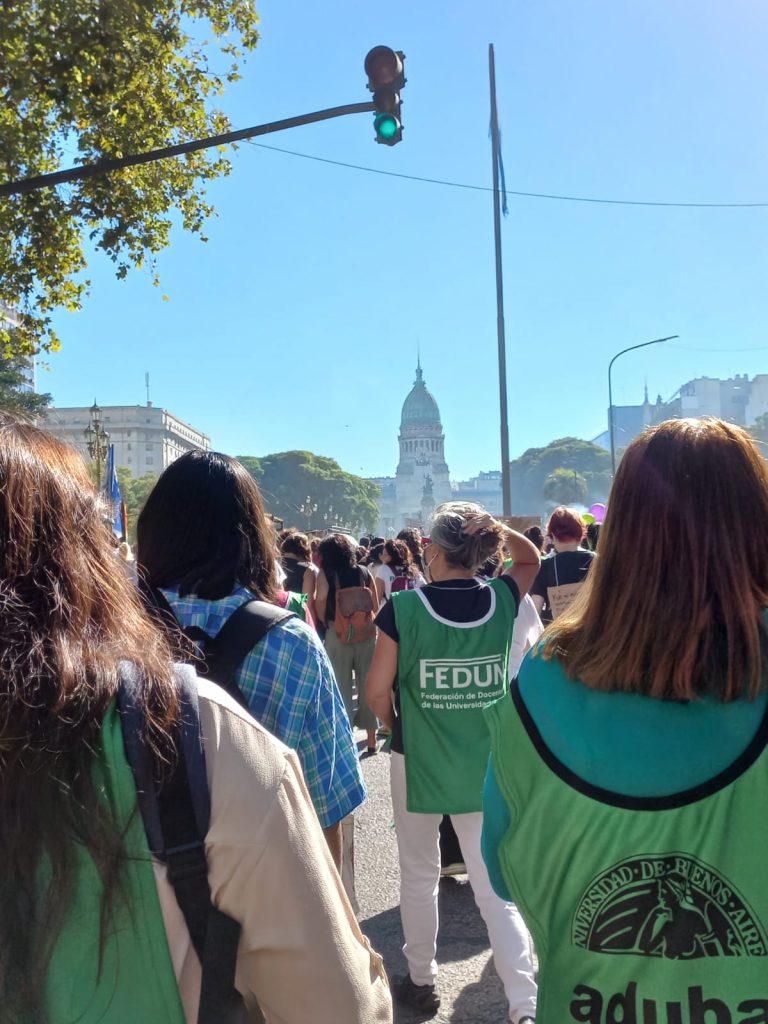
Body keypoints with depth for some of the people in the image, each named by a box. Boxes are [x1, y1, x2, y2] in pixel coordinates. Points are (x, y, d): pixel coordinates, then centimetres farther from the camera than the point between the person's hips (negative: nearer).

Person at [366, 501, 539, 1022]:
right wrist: (492, 526, 1)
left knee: (420, 877, 19)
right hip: (484, 766, 2)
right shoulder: (502, 598, -7)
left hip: (418, 761, -2)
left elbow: (377, 690, -11)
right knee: (495, 887, 9)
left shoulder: (403, 607, -15)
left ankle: (422, 981, 35)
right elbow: (530, 558, 15)